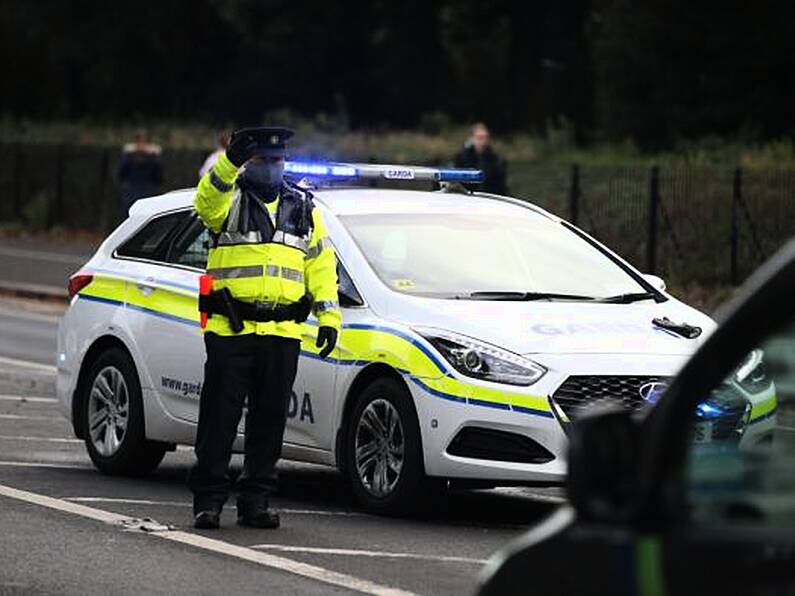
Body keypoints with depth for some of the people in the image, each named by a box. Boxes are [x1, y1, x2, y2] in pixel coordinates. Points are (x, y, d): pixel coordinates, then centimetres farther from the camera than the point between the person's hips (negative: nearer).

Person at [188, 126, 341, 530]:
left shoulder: (303, 209, 16)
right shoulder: (229, 200, 3)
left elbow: (322, 265, 16)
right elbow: (207, 200, -22)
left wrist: (329, 316, 6)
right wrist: (231, 161, -38)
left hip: (282, 333, 4)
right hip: (230, 330, -4)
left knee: (270, 419, 6)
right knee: (220, 416, -3)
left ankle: (255, 501, 12)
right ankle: (208, 500, 0)